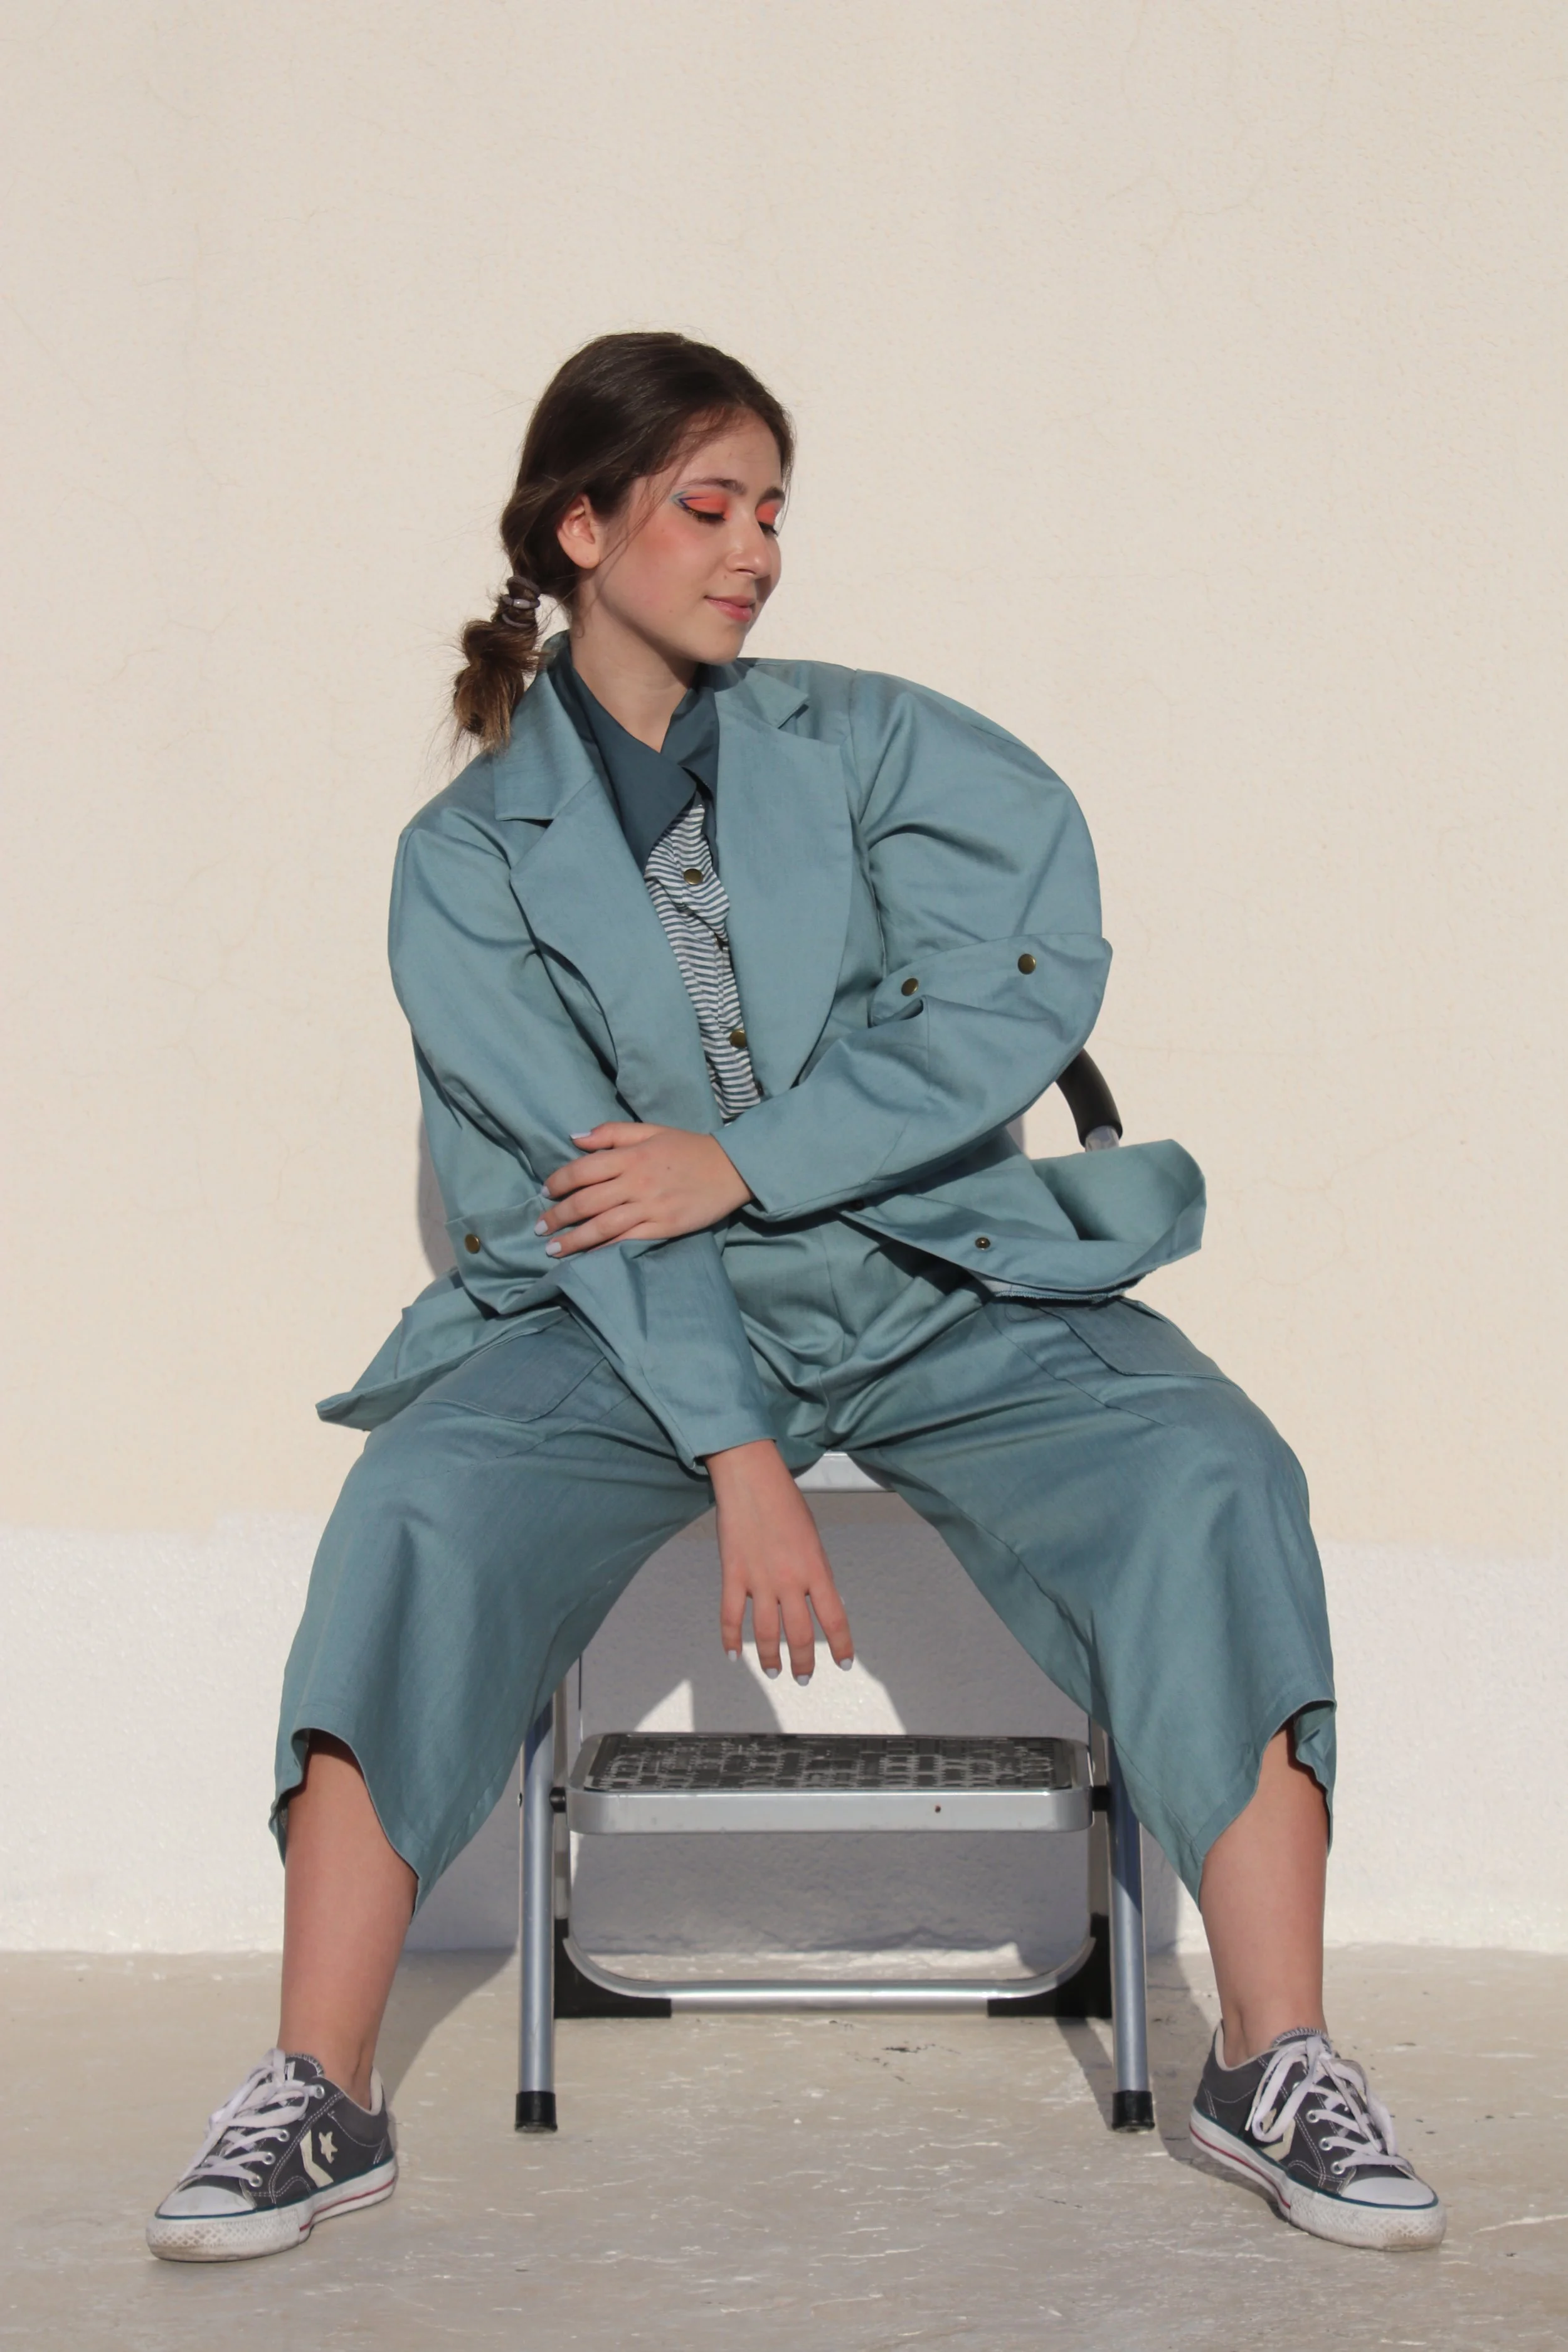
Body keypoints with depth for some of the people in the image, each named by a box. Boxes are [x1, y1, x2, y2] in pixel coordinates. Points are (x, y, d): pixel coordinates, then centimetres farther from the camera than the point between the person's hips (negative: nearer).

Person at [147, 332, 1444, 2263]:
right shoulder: (470, 854, 5)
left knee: (1205, 1474, -25)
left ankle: (1276, 2067, -20)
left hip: (934, 1285, 1)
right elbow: (579, 1179, -6)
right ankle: (317, 2101, -23)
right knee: (422, 1510, -29)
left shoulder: (866, 743, 9)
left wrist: (742, 1160, -14)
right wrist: (736, 1455, -18)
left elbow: (1025, 983, -6)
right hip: (627, 1321, -1)